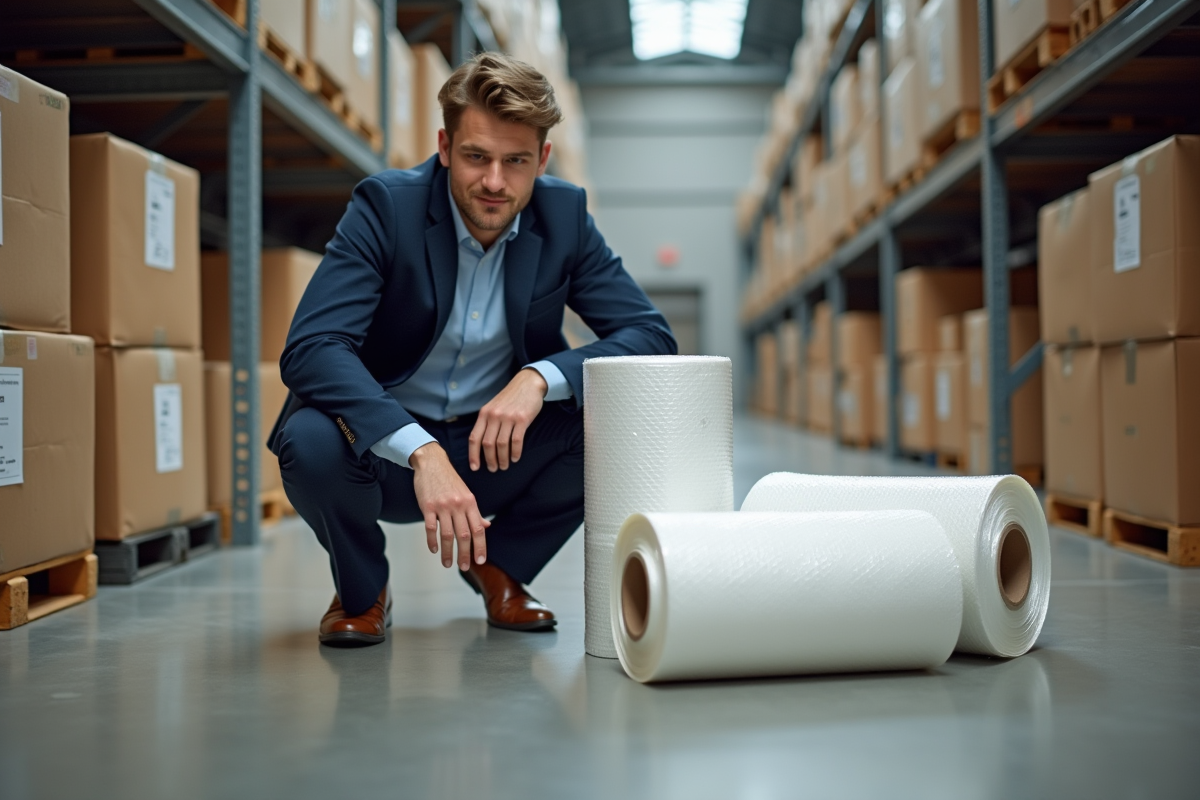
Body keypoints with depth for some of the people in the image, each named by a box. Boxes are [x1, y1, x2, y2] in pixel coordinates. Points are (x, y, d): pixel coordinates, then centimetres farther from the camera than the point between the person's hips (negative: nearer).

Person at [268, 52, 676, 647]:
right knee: (312, 442, -34)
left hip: (502, 448, 3)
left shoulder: (564, 214, -8)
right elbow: (310, 349, -29)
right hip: (387, 450, -2)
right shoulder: (385, 206, -18)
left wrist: (540, 377, -31)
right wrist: (421, 452, -43)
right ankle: (361, 590, 1)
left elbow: (652, 336, -12)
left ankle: (500, 563, 6)